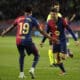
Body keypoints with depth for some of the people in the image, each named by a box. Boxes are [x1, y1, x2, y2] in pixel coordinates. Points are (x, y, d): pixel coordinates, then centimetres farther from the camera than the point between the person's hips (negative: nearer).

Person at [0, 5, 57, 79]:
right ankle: (32, 69, -9)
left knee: (22, 55, 27)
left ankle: (21, 73, 21)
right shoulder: (33, 20, 4)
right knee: (37, 55, 15)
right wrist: (51, 38, 7)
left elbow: (10, 28, 22)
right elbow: (41, 31, 2)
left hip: (18, 40, 3)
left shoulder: (19, 19, 13)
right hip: (27, 41, -3)